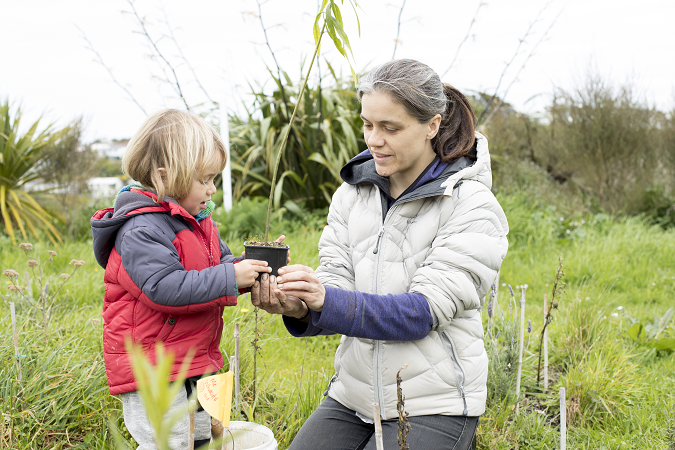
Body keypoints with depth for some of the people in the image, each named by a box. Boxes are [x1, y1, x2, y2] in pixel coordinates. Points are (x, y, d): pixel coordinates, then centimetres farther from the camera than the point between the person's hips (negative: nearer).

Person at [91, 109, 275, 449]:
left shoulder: (198, 221, 10)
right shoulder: (142, 230, -22)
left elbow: (219, 262, 16)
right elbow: (166, 288, -30)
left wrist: (247, 266, -6)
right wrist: (230, 278, -29)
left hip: (195, 362, 10)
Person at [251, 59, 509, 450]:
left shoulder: (472, 207, -11)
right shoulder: (353, 193, 5)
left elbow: (425, 311, -20)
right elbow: (335, 280, -1)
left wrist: (327, 300, -32)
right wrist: (299, 308, -24)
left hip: (433, 406, -5)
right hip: (352, 396, 5)